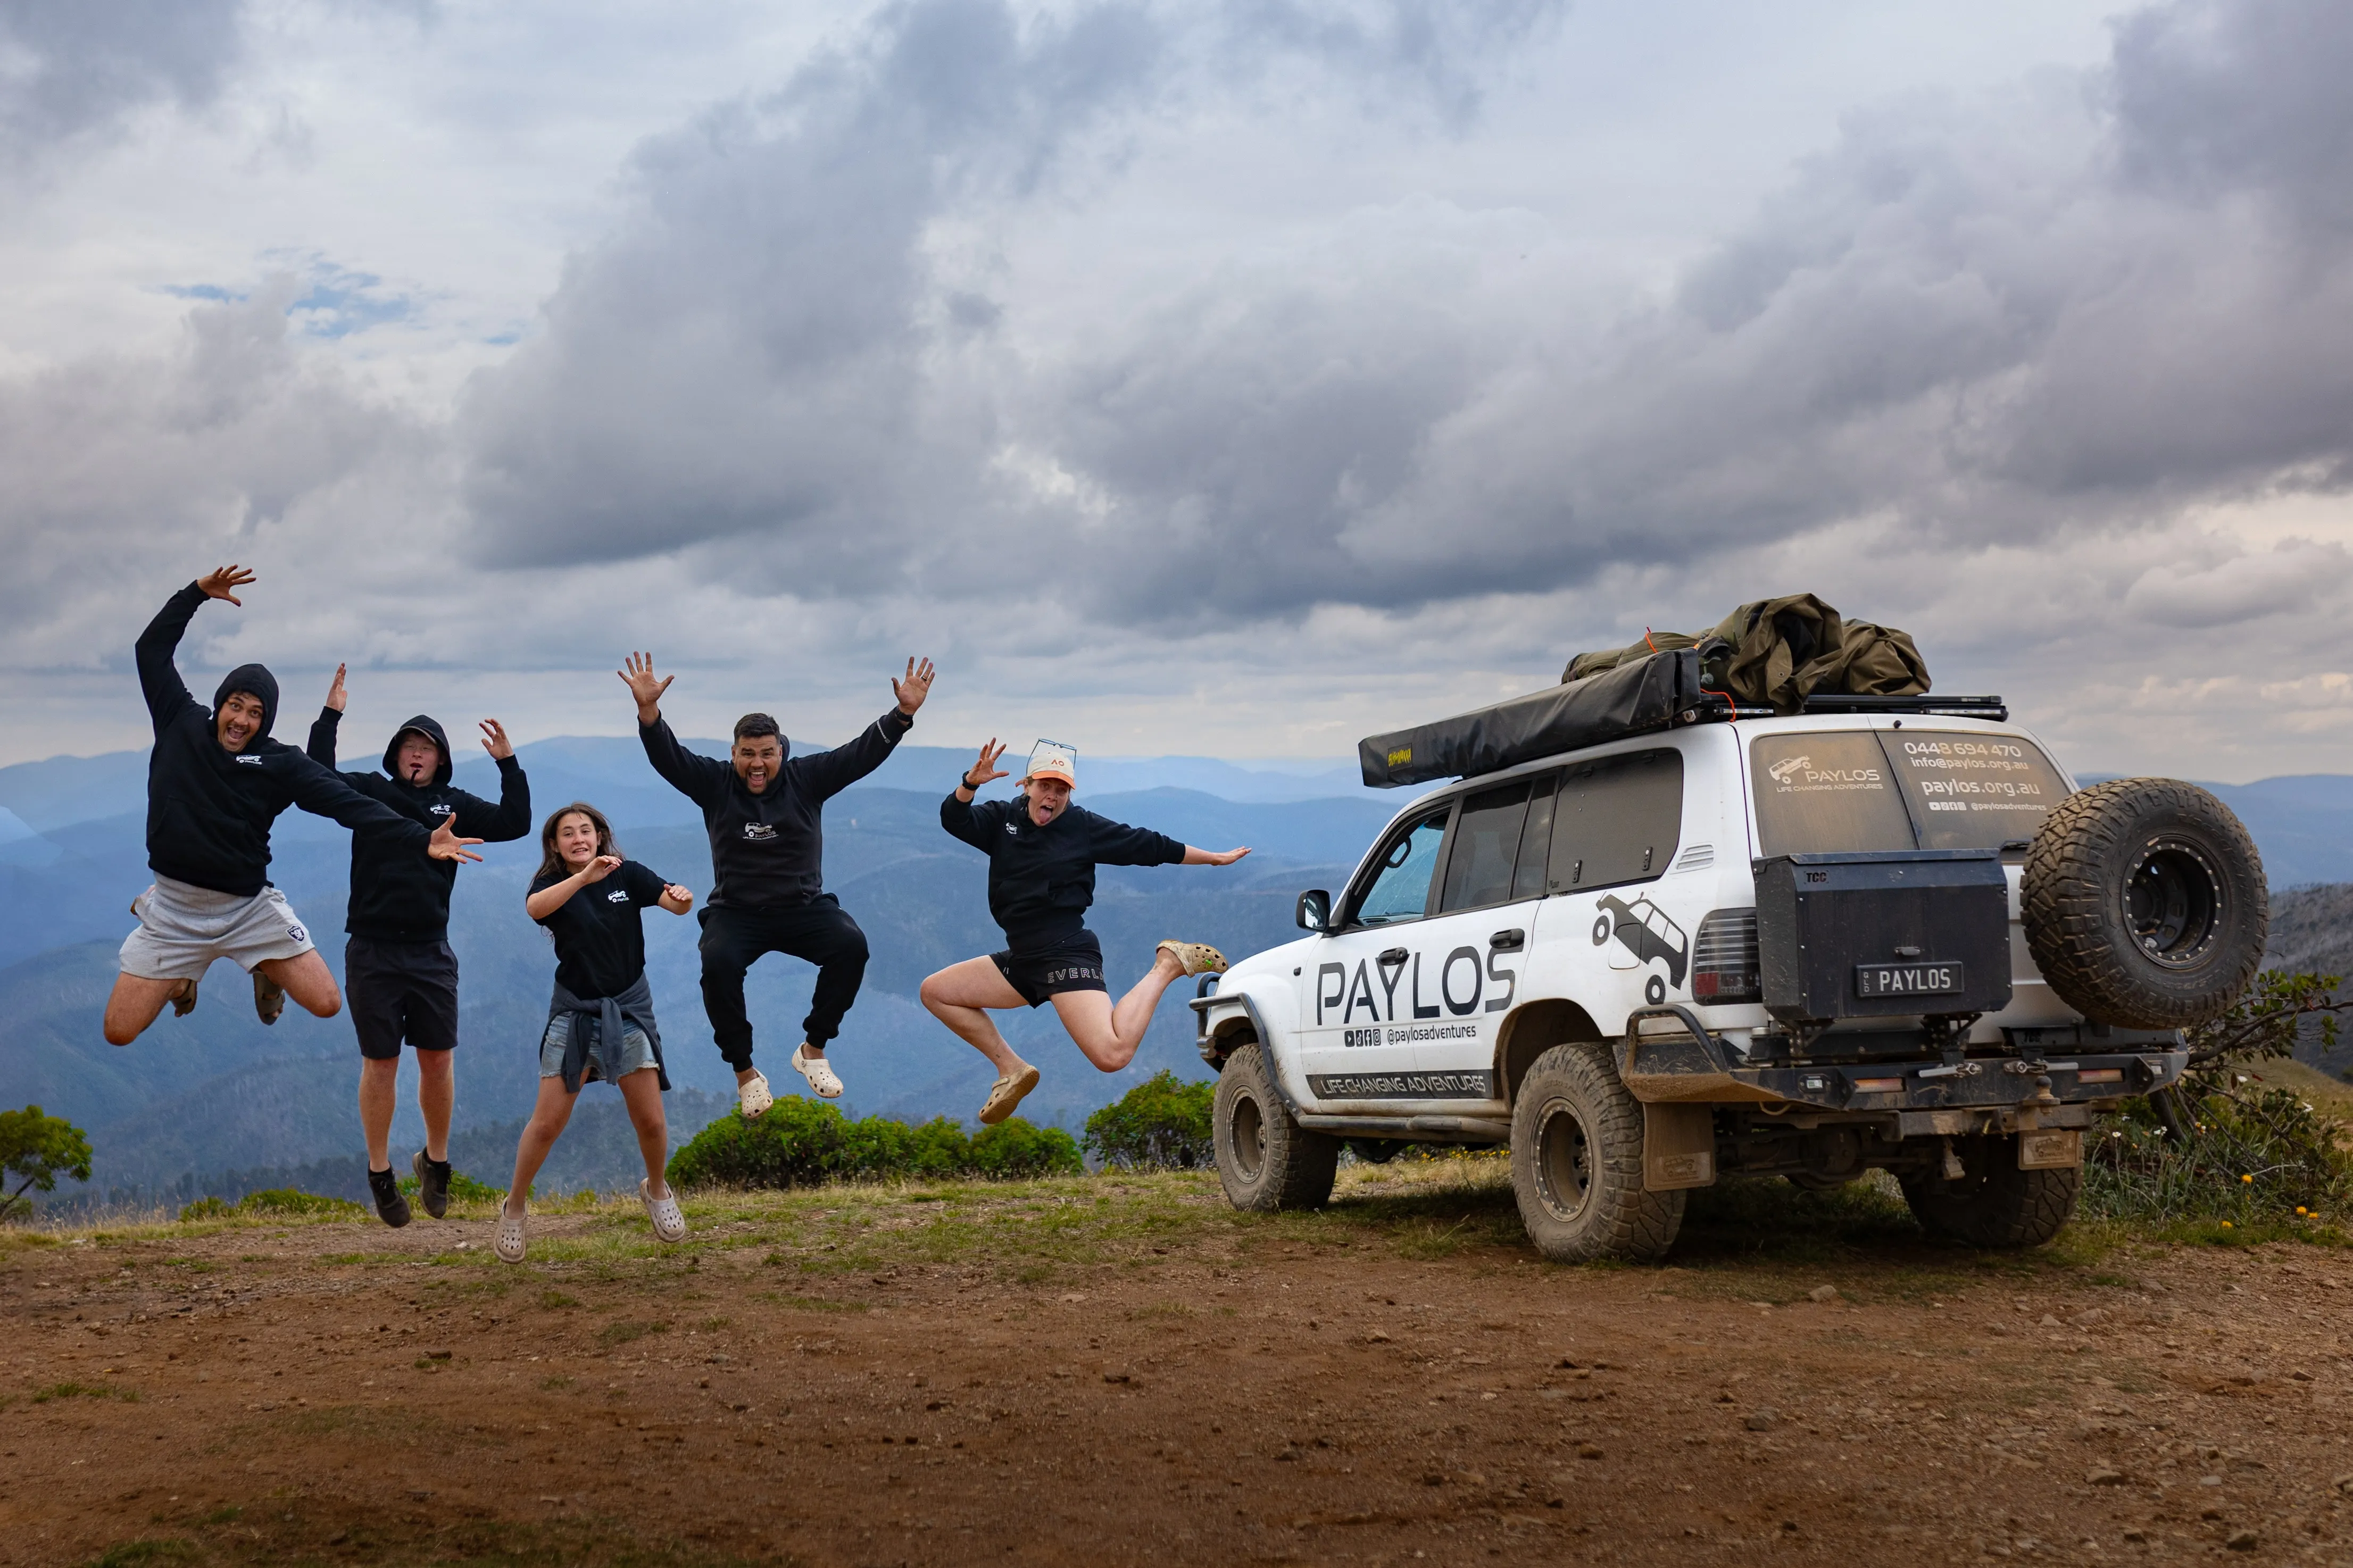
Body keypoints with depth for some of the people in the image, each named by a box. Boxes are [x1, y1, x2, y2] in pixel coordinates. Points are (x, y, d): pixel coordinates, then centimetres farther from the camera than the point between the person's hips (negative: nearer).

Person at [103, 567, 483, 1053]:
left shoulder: (280, 763, -8)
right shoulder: (181, 723, -1)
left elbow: (348, 804, -17)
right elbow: (151, 649, 4)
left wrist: (420, 839, -28)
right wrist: (197, 593, -4)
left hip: (249, 908, -1)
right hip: (173, 912, 1)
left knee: (326, 1004, -10)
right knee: (119, 1032, -3)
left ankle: (267, 971, 26)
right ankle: (181, 974, 31)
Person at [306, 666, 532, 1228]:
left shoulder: (455, 805, 9)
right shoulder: (370, 792, 4)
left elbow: (515, 823, 2)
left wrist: (508, 763, -5)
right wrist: (330, 717, -14)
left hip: (432, 954, 2)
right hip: (373, 953, -2)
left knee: (438, 1059, 4)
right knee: (380, 1064, 4)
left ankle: (436, 1161, 22)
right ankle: (380, 1173, 15)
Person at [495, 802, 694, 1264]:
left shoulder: (627, 874, -1)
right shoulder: (552, 883, -5)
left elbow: (675, 904, -11)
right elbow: (534, 908, -29)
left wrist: (684, 899, -36)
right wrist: (585, 877, -43)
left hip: (629, 1009, 1)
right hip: (574, 1012, -1)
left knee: (651, 1122, 2)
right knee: (547, 1123, -4)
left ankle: (656, 1191, 31)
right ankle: (514, 1209, 17)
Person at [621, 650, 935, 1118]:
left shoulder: (807, 778, 0)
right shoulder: (714, 782, 0)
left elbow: (864, 752, -7)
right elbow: (667, 756, -12)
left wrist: (903, 714, -21)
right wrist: (649, 711, -31)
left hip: (804, 908, 1)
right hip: (735, 912, -1)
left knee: (851, 945, -28)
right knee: (719, 963, -33)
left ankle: (813, 1050, -8)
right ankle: (745, 1071, -14)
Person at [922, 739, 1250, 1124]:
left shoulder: (1084, 827, 0)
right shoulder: (1004, 819, 9)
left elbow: (1150, 846, 7)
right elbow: (954, 819, -8)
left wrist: (1214, 858, 12)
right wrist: (971, 783, -29)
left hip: (1067, 957, -6)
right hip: (1022, 961, 6)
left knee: (1113, 1056, -25)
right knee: (935, 992, 6)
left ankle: (1167, 966, 0)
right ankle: (1011, 1069, 11)